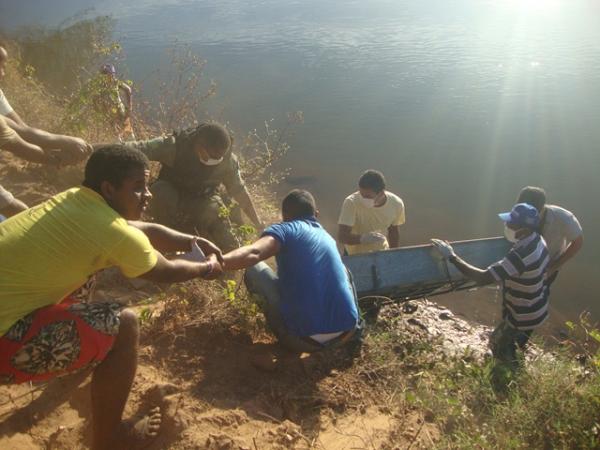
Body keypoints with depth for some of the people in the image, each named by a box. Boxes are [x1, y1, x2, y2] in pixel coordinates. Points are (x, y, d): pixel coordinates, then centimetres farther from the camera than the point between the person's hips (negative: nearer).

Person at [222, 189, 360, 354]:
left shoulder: (286, 229, 1)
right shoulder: (326, 236, 21)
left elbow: (253, 254, -22)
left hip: (305, 339, -6)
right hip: (346, 332, 6)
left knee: (255, 269, 10)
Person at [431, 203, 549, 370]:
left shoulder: (521, 255, -40)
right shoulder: (538, 240, -10)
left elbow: (483, 278, -41)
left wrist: (451, 257, -37)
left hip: (524, 316, -8)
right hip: (536, 308, 8)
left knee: (498, 344, 17)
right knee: (517, 340, 32)